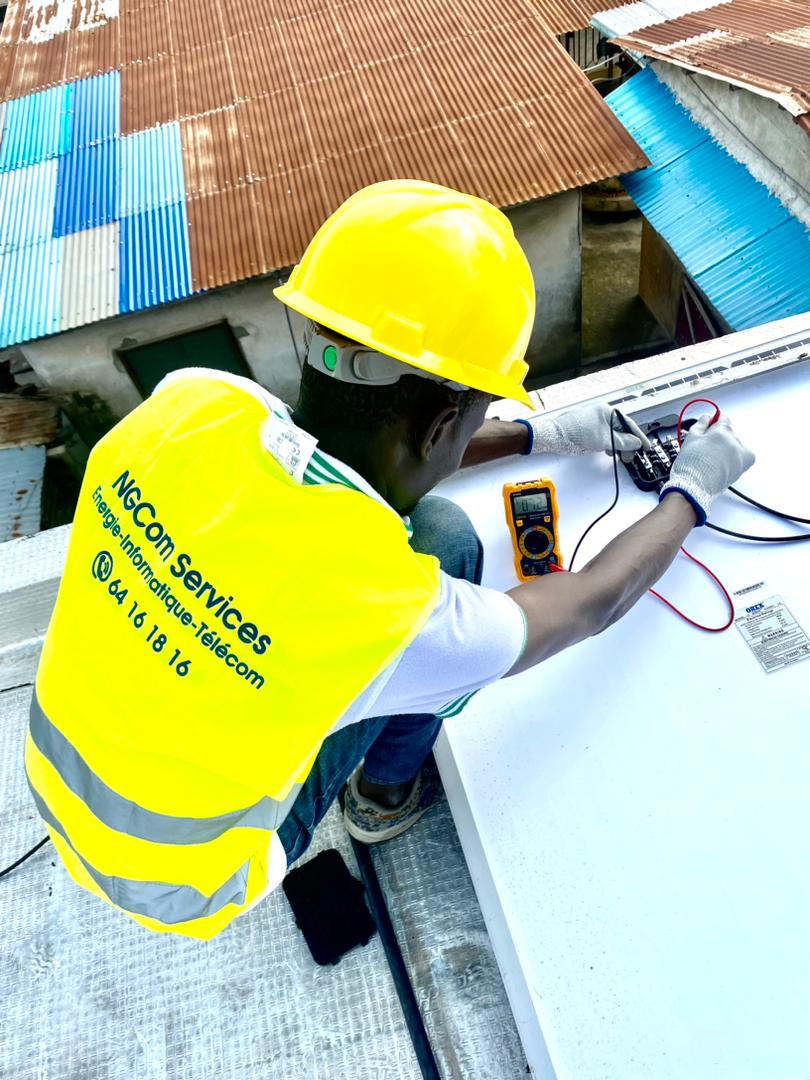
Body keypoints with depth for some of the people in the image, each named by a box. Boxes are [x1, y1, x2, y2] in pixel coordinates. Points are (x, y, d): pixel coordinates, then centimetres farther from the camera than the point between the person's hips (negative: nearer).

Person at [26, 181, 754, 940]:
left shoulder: (190, 401, -22)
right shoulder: (395, 611, -36)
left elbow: (371, 446, -3)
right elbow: (595, 601, -15)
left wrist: (538, 436, 7)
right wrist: (691, 489, 4)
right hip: (178, 882, -4)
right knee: (444, 537, -9)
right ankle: (387, 792, 15)